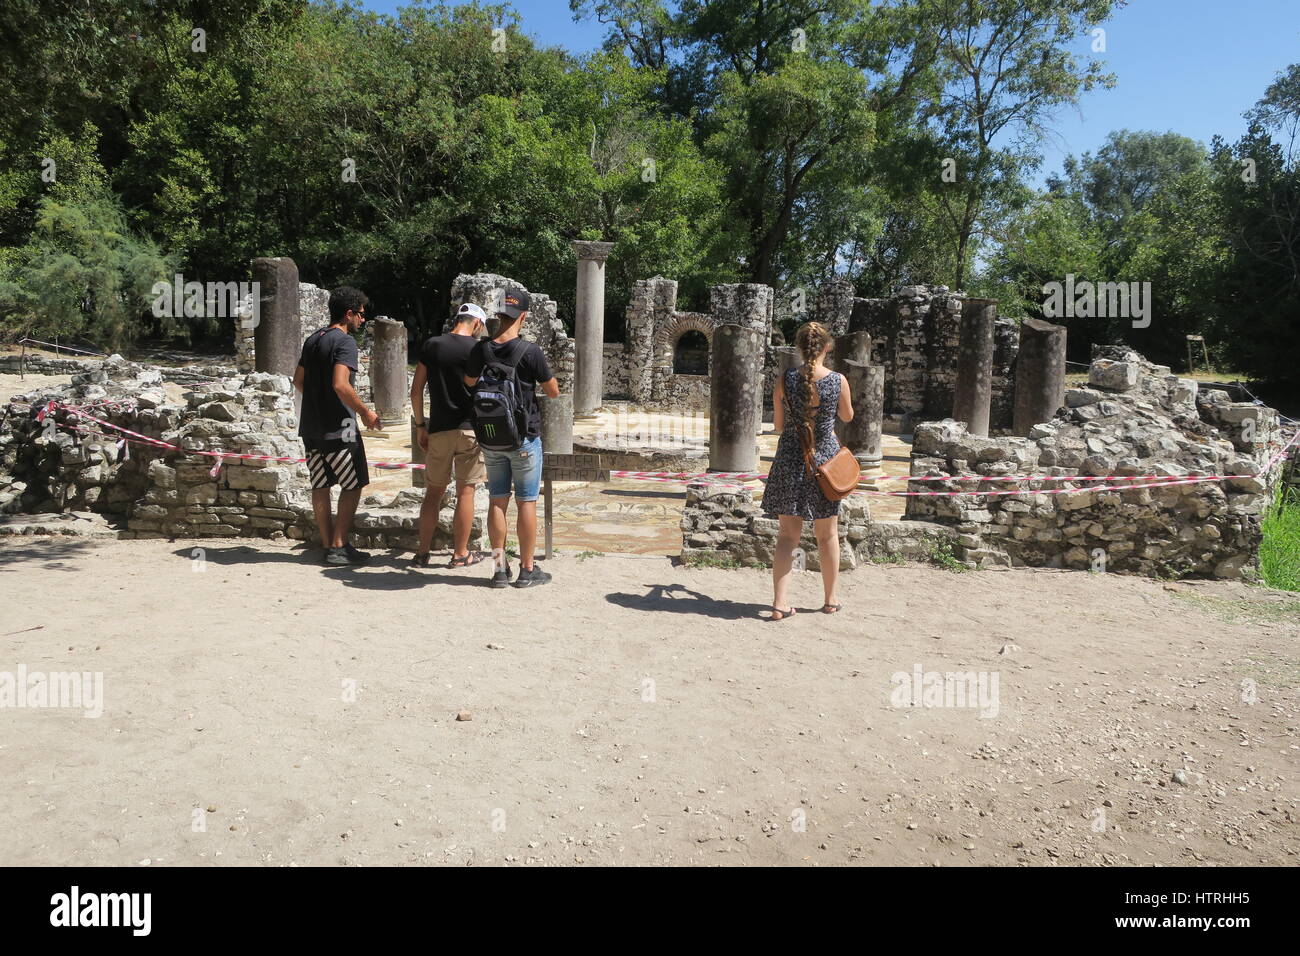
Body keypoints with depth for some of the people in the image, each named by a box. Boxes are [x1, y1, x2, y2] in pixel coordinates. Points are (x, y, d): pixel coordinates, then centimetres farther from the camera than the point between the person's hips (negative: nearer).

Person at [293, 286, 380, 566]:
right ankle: (339, 546, 1)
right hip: (338, 427, -8)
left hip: (311, 425, 8)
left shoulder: (312, 340, 13)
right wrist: (364, 412, -14)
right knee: (352, 485, 2)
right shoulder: (345, 341, -13)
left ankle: (327, 544, 17)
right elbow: (341, 385, -24)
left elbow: (298, 381, 18)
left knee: (320, 485, 10)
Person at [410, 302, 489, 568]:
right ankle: (460, 554, 9)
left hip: (438, 429, 3)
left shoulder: (431, 346, 5)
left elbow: (416, 390, 5)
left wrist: (420, 426, 13)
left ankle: (422, 553, 13)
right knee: (465, 491, 3)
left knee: (433, 492, 10)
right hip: (470, 429, -3)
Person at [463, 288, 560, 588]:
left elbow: (469, 383, 15)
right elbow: (553, 392, -6)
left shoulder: (481, 350, -3)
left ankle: (499, 568, 14)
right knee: (526, 502, 4)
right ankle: (527, 569, 10)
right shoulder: (530, 351, -15)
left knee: (497, 501, 10)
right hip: (524, 438, -4)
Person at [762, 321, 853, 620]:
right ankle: (831, 600, 28)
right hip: (826, 457, 0)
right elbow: (847, 417, 9)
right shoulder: (839, 380, -8)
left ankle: (779, 604, 2)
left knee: (788, 534, 7)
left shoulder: (785, 380, -7)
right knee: (828, 535, 15)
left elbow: (778, 425, 0)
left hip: (790, 458, 0)